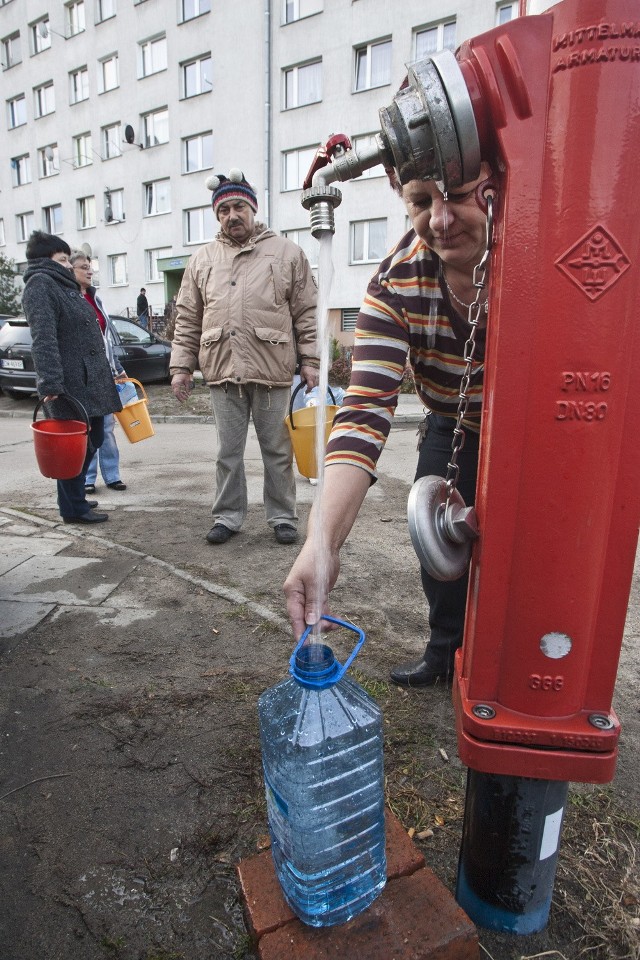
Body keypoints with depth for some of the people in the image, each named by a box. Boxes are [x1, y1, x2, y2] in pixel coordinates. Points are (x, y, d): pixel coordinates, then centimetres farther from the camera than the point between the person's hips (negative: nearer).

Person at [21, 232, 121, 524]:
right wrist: (50, 382, -29)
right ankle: (73, 508, 8)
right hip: (70, 384, -10)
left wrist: (109, 373, 27)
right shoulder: (40, 284, -8)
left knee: (92, 440, 15)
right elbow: (44, 338, -21)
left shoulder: (64, 286, 23)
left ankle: (75, 497, 28)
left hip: (90, 381, 10)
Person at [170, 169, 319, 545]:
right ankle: (228, 517, 23)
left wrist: (310, 361, -4)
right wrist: (181, 366, 7)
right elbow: (187, 319, 14)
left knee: (278, 451, 6)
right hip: (222, 372, 3)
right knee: (228, 452, 10)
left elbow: (307, 313, 3)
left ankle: (283, 517, 20)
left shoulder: (288, 252, 7)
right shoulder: (203, 260, 15)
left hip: (273, 372, -2)